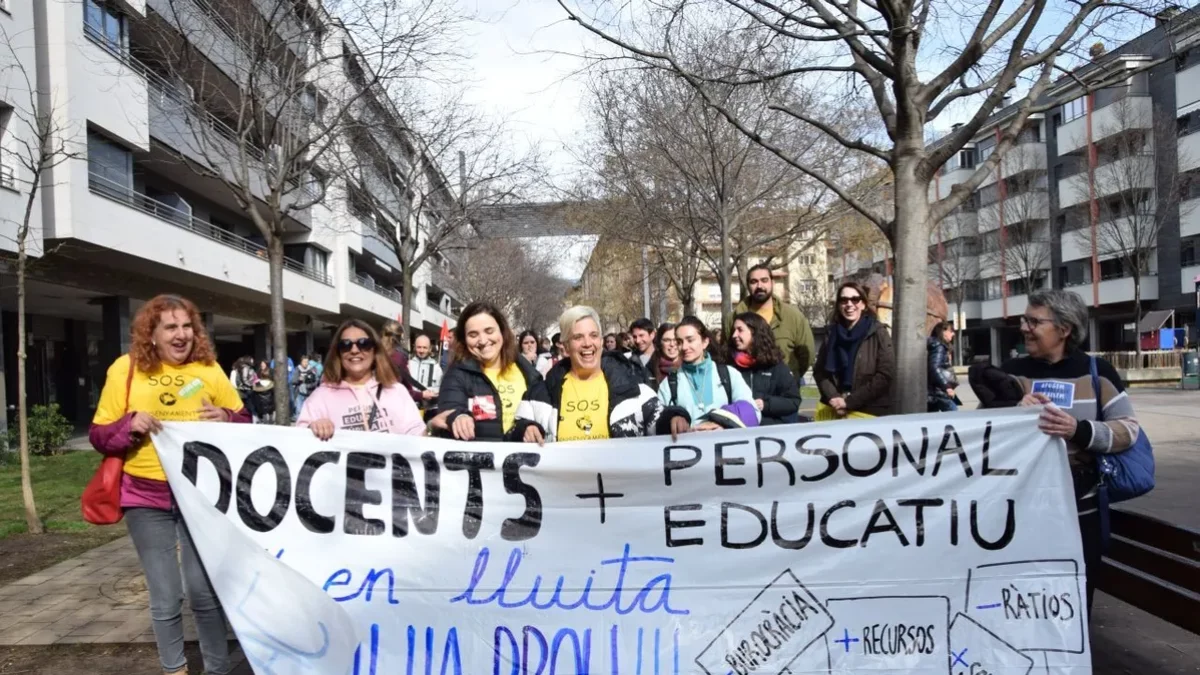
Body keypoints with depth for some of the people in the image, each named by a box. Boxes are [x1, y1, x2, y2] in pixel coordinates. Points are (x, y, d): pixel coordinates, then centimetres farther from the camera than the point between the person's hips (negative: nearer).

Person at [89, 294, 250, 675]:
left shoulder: (208, 368, 1)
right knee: (165, 598, 7)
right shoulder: (126, 368, -2)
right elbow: (99, 436, 0)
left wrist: (226, 419, -13)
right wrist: (130, 425, -19)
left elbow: (244, 422, 8)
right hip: (146, 498, 0)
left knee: (205, 591, 7)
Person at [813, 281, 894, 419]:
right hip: (833, 409, 3)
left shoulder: (878, 333, -4)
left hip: (868, 412, -3)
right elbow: (819, 371, 8)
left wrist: (849, 402, -13)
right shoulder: (833, 333, 8)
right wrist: (833, 398, -9)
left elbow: (885, 375, -10)